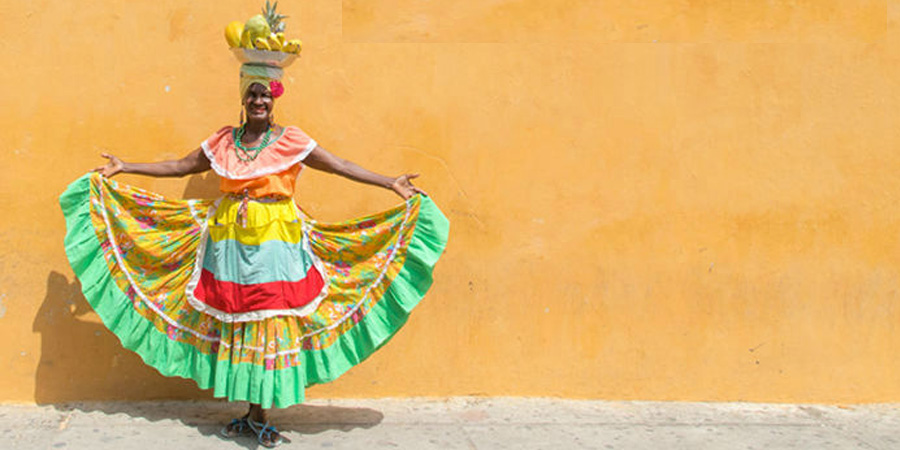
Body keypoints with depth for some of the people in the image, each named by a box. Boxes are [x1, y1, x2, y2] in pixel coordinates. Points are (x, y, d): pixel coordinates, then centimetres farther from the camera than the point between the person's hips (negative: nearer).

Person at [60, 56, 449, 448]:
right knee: (233, 323, 4)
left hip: (274, 243, -3)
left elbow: (340, 166, -3)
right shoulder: (222, 142, 8)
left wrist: (391, 184, -10)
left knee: (268, 323, -3)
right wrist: (124, 168, 15)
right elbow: (181, 167, 16)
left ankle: (259, 414, 6)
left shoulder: (291, 142, -1)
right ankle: (251, 415, 14)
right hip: (229, 241, 3)